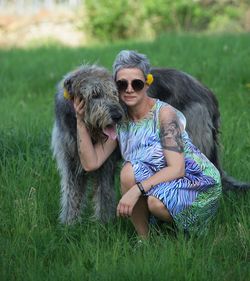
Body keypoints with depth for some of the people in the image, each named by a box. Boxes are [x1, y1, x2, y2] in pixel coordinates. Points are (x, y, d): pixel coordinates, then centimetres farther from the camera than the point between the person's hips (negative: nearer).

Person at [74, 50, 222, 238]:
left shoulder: (164, 113, -17)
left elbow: (177, 169, -25)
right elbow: (91, 163, -6)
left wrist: (137, 189, -37)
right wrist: (80, 120, -13)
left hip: (198, 182, -6)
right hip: (162, 185, 6)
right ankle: (144, 240, -4)